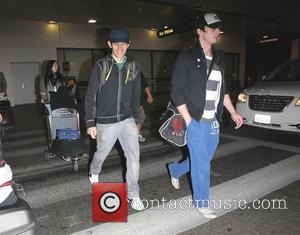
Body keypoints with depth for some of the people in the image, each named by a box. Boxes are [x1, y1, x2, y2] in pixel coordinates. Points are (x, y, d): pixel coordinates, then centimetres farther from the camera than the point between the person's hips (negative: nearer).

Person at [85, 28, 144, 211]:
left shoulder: (133, 67, 3)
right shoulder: (101, 66, -7)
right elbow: (91, 96, -5)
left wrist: (136, 119, 12)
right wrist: (91, 123, -7)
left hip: (127, 121, 2)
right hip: (105, 123, -2)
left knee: (134, 156, -5)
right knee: (101, 153, 17)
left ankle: (133, 194, 13)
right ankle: (94, 173, 51)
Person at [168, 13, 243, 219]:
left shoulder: (219, 58, 11)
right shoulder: (187, 58, -9)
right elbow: (177, 92, -11)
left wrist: (233, 112, 12)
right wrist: (188, 121, -14)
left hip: (214, 122, 7)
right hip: (196, 122, -6)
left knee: (202, 160, 18)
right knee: (202, 165, 3)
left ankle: (175, 169, 46)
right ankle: (201, 203, 26)